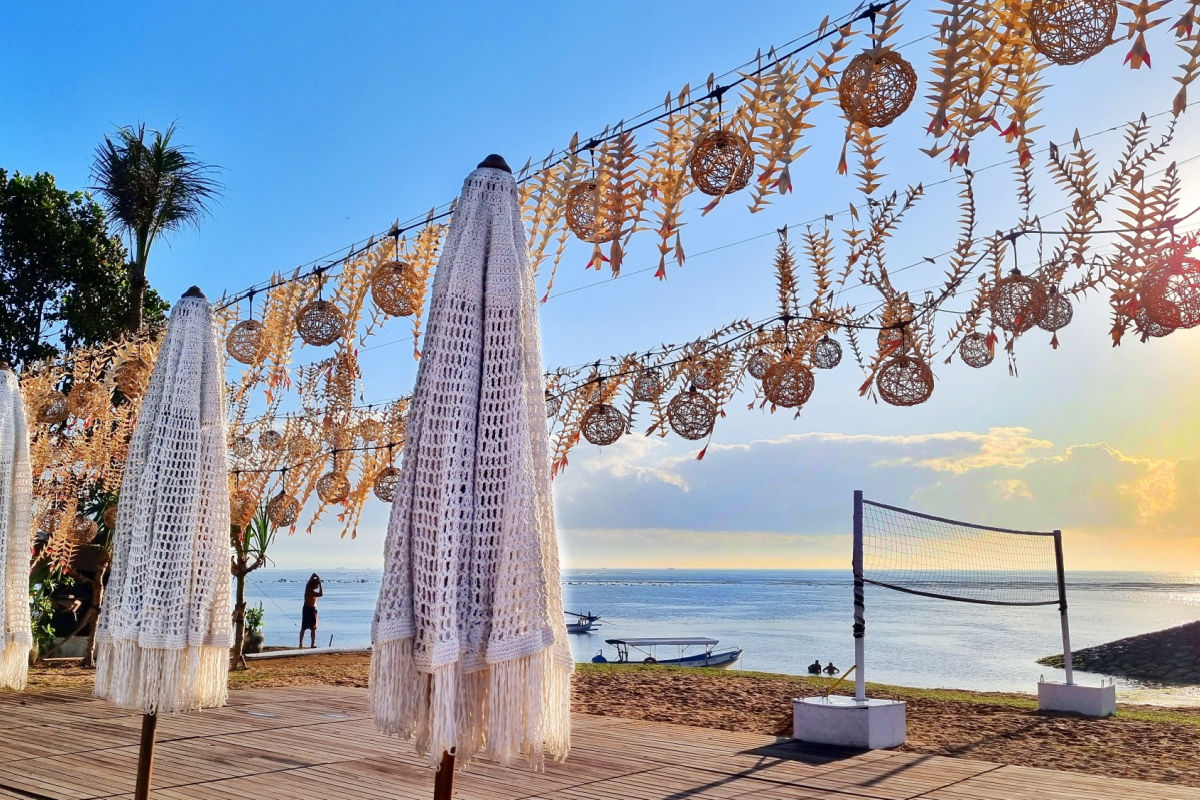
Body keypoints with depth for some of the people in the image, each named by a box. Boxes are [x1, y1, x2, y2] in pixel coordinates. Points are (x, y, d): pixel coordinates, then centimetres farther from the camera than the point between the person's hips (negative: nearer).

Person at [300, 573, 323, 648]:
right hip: (311, 609, -8)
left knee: (303, 628, 12)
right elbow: (321, 594, -37)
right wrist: (320, 584, -31)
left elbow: (313, 574, 8)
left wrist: (317, 577, -12)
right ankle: (313, 644, -5)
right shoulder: (312, 592, -21)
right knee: (313, 629, -1)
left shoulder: (308, 586, -1)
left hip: (305, 608, 8)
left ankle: (301, 643, 15)